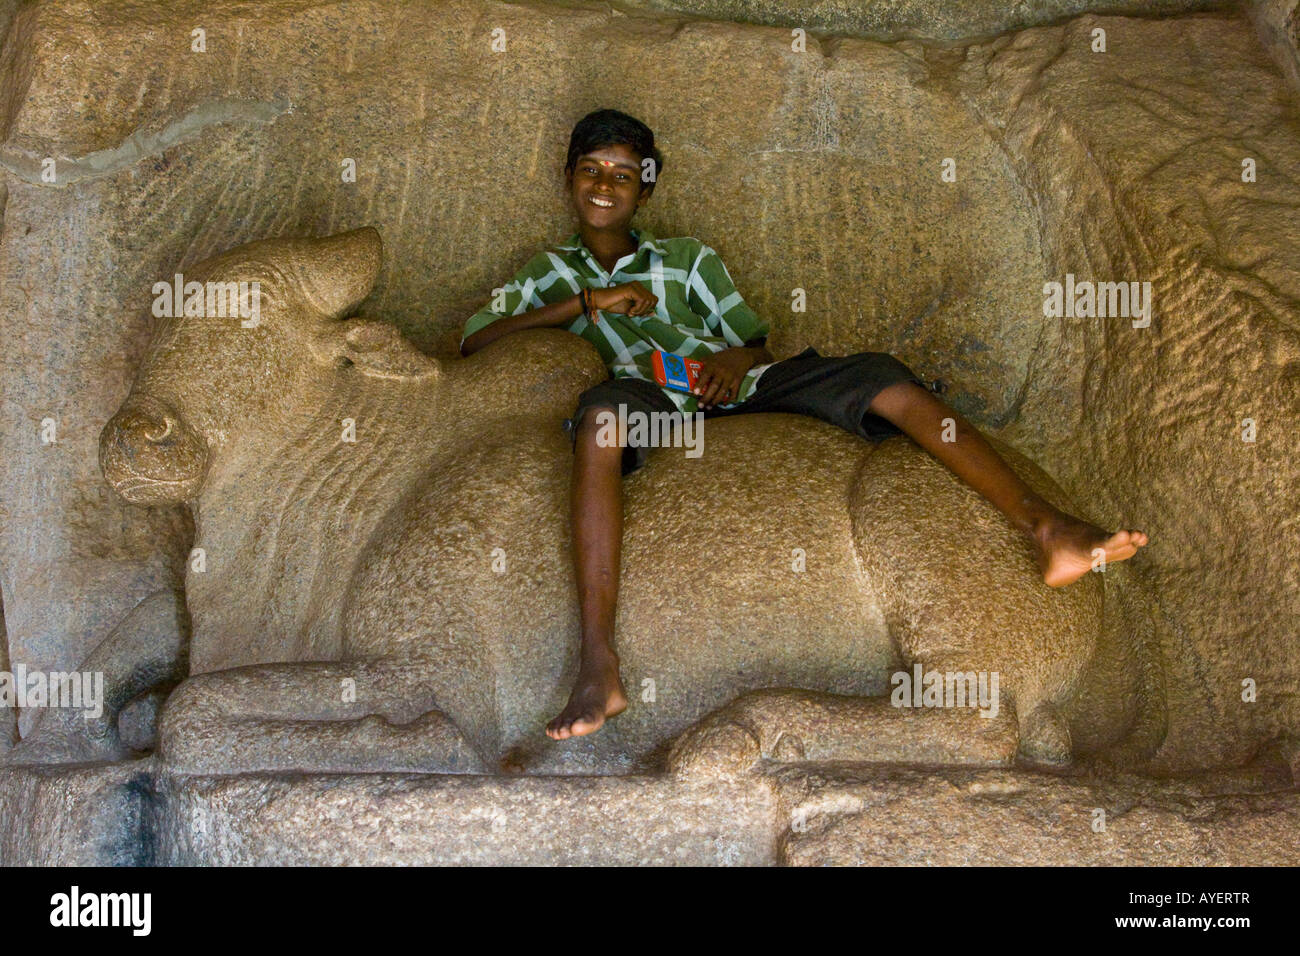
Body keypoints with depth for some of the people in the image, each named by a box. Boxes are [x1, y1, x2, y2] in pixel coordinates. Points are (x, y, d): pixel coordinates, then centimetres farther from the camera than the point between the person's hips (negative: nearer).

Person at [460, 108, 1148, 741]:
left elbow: (756, 342, 23)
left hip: (734, 385, 3)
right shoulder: (550, 273, 26)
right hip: (652, 396, -3)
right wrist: (586, 303, 0)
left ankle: (1047, 531, -34)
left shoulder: (688, 259, 31)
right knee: (601, 412, -41)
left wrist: (735, 359, -4)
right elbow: (472, 341, 10)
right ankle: (599, 671, -54)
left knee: (883, 378, -21)